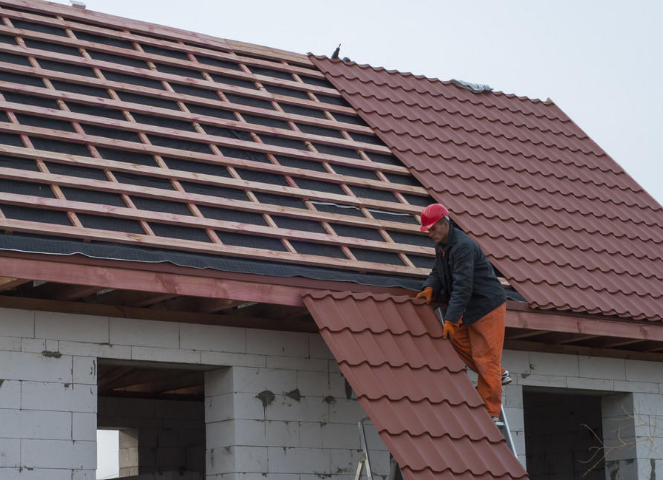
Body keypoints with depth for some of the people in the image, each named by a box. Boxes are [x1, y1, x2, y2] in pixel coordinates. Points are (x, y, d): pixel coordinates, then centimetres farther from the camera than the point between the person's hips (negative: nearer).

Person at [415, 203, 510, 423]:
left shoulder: (463, 247, -26)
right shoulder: (442, 244, 6)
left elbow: (462, 287, -31)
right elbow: (438, 271, 15)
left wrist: (450, 320, -34)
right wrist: (430, 287, -8)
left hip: (488, 305, -10)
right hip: (470, 308, 10)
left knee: (485, 357, -6)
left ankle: (490, 412, 2)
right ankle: (498, 375, 27)